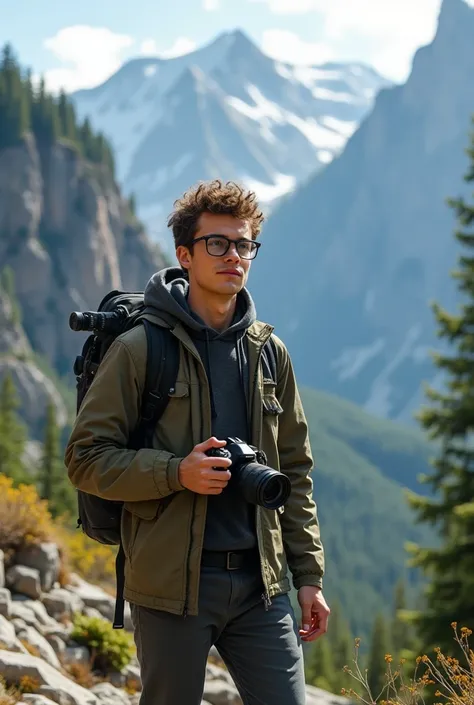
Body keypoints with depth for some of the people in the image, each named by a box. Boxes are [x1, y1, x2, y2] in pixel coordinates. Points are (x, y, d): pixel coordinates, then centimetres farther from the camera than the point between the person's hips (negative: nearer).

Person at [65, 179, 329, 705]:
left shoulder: (269, 352, 11)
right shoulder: (140, 349, -4)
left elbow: (295, 471, 15)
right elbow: (85, 458, -6)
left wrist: (308, 575, 10)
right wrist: (176, 472, -20)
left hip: (260, 582, 4)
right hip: (172, 582, -4)